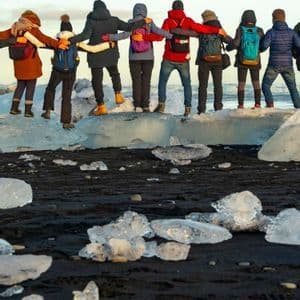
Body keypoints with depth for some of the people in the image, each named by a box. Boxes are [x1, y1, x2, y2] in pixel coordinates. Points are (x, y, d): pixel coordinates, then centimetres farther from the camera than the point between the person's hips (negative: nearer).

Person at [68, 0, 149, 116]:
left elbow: (85, 35, -28)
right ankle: (118, 95, 26)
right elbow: (128, 27, -9)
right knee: (114, 73, 31)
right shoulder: (113, 20, -4)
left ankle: (101, 106, 4)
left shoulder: (91, 21, -12)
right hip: (111, 55, 3)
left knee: (97, 80, 7)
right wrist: (143, 21, 2)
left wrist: (70, 40, -36)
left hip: (96, 56, -3)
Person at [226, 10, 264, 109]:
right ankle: (257, 104, 5)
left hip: (242, 61, -1)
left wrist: (228, 47, -3)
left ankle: (241, 105, 0)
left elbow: (235, 43, -21)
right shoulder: (259, 31, -6)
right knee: (256, 83, 12)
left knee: (241, 84, 5)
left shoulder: (240, 30, -11)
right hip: (255, 61, 1)